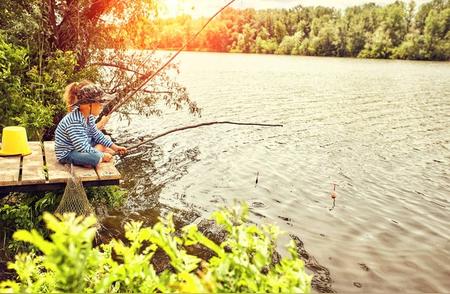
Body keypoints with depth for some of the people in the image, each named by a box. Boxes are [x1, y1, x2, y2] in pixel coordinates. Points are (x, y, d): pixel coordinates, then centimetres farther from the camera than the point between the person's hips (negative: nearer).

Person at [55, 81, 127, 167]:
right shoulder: (74, 122, -31)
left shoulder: (89, 116, -3)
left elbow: (96, 134, 8)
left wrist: (115, 147, 3)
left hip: (80, 147, 10)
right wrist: (102, 155, -19)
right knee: (96, 158, -35)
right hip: (67, 154, -10)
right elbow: (83, 148, -30)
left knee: (106, 138, 13)